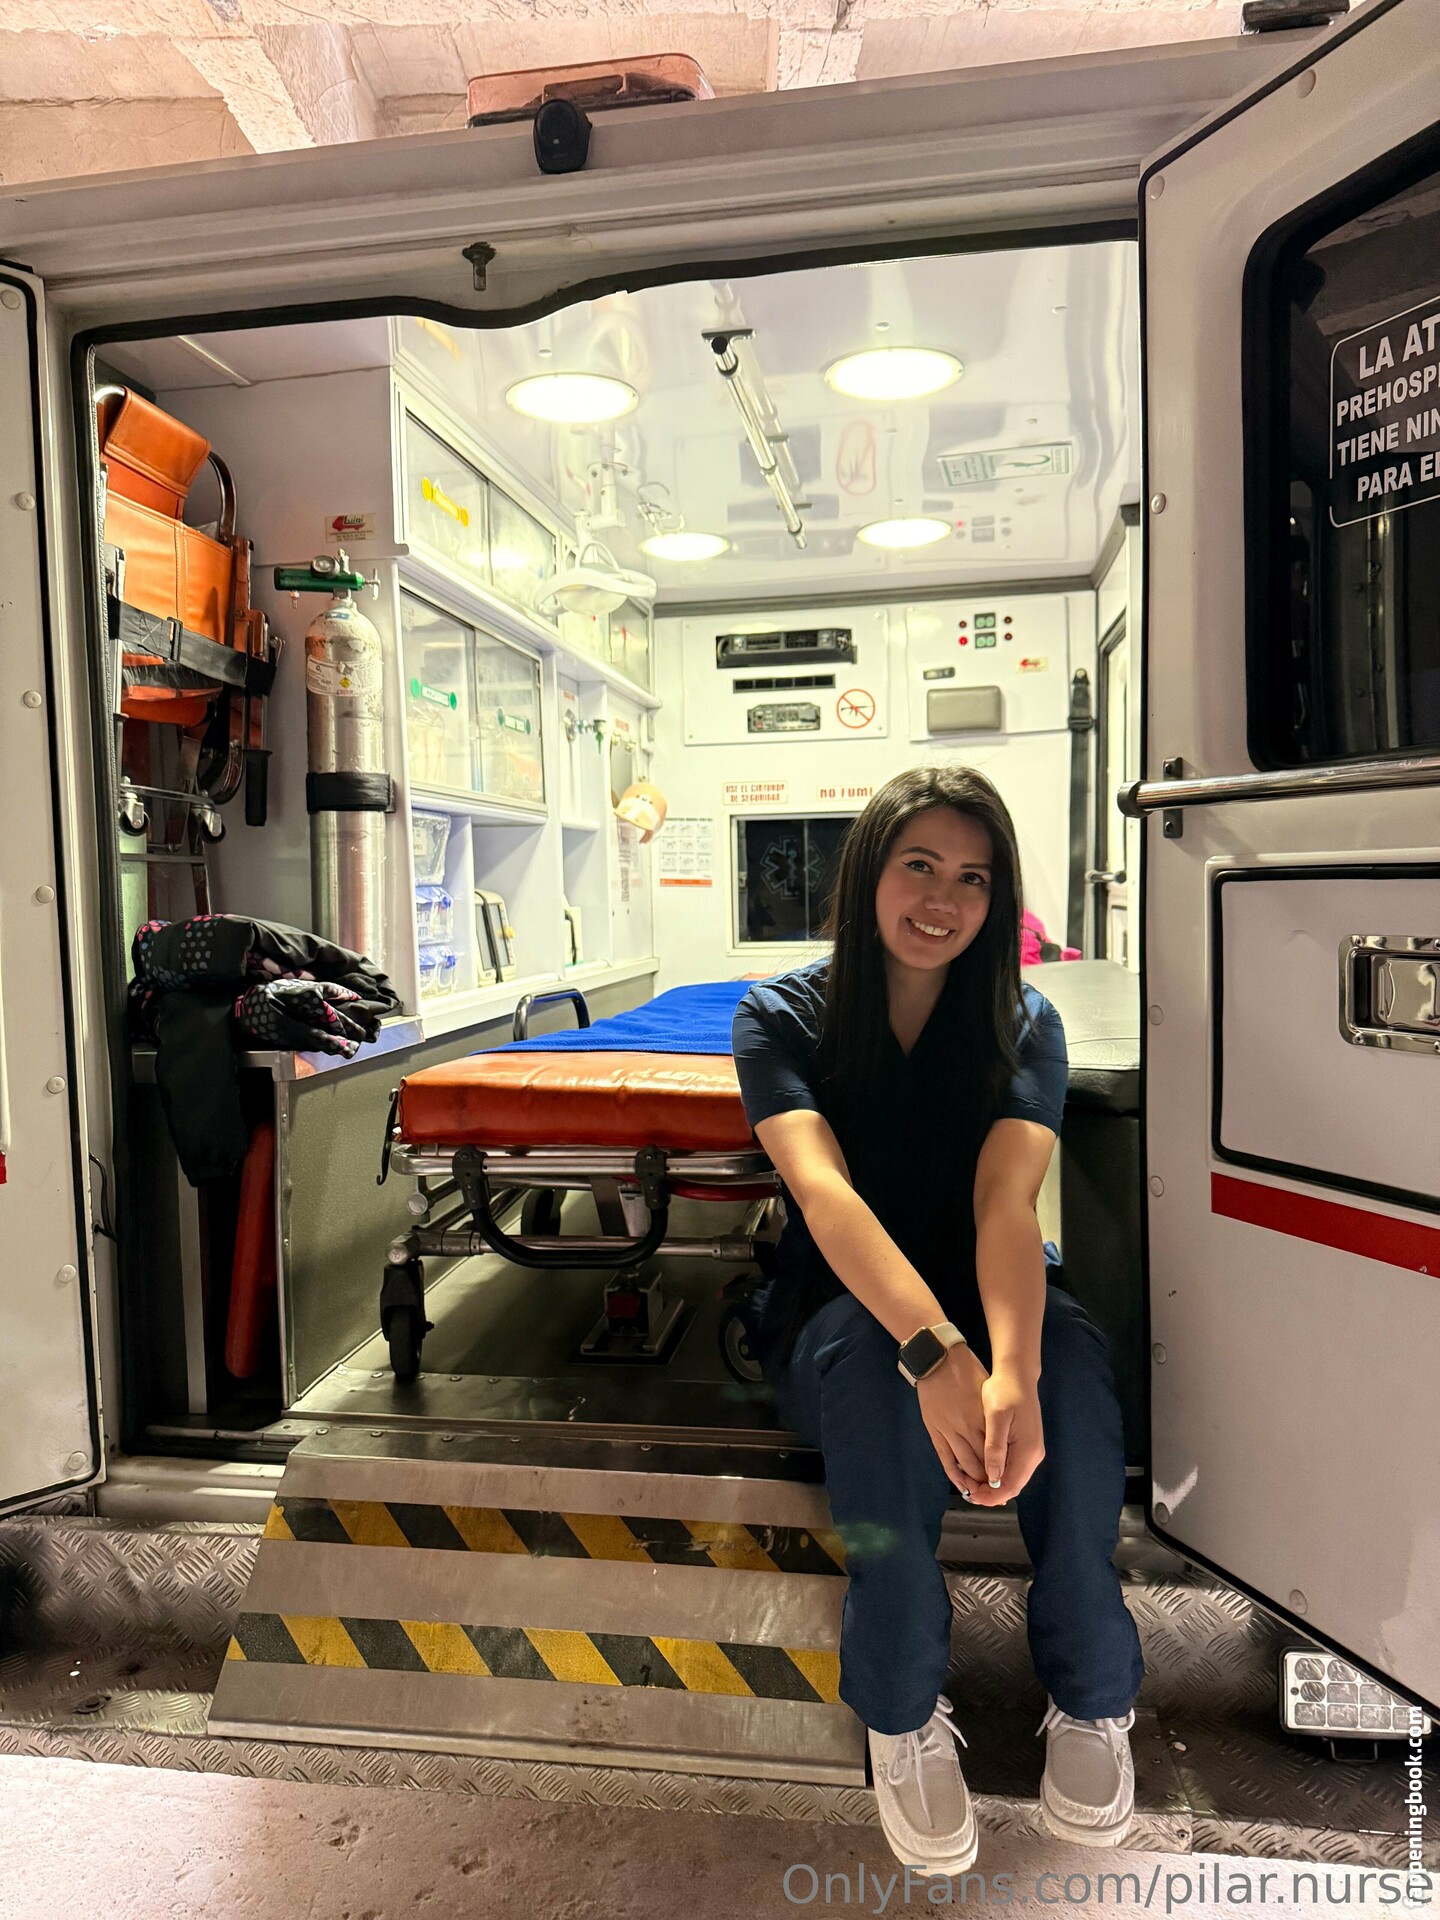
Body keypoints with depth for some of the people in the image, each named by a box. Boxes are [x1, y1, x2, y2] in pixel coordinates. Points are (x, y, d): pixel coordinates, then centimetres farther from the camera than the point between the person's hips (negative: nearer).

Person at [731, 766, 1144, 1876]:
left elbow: (1007, 1199, -23)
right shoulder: (781, 1017, -10)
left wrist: (1013, 1371, -43)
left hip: (988, 1299, 2)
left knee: (1071, 1354, -32)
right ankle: (903, 1711, -18)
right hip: (837, 1312, -1)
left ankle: (1093, 1697, -11)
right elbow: (822, 1189, -27)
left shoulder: (1024, 1025, -5)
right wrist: (937, 1353, -44)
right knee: (868, 1349, -36)